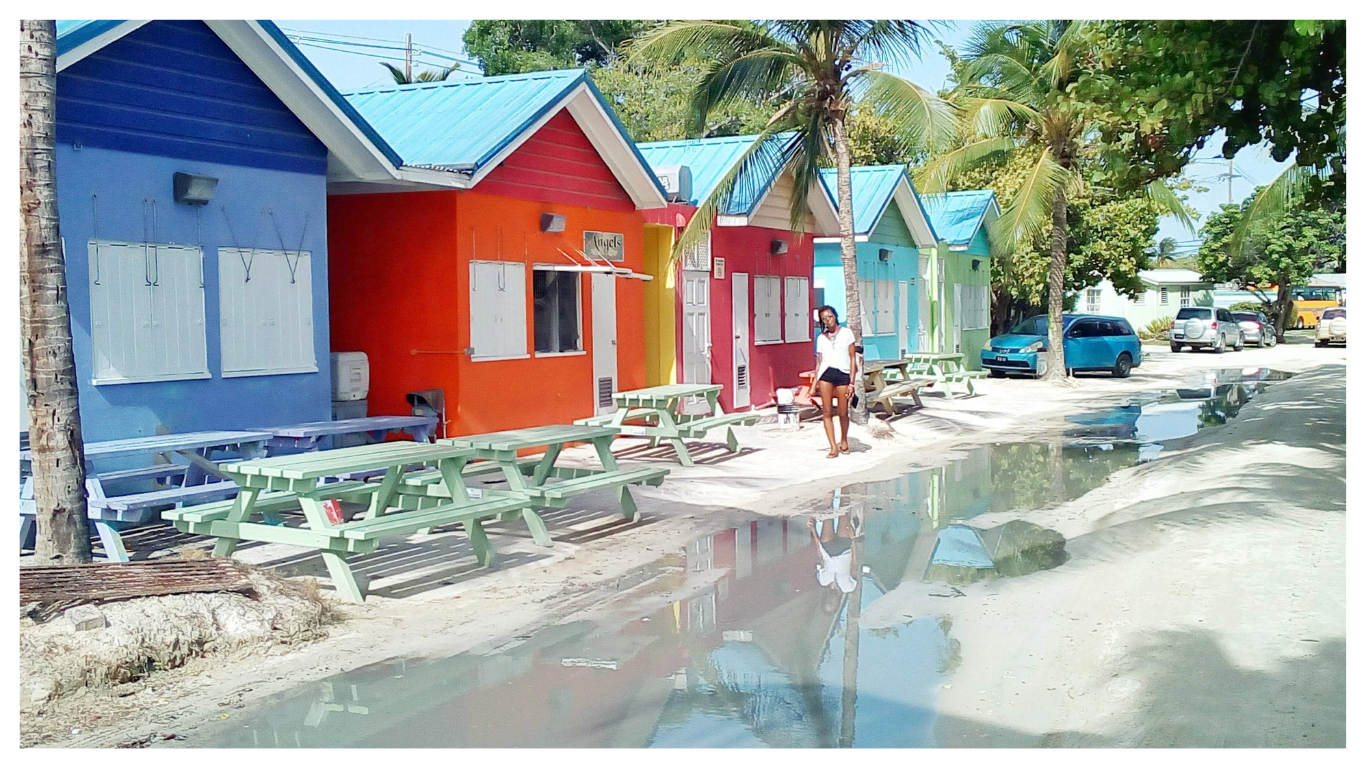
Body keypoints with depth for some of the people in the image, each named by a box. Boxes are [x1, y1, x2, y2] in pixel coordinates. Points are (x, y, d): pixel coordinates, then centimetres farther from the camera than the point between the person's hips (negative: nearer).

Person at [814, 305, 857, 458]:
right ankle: (833, 447, 0)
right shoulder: (821, 338, 13)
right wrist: (814, 384, 6)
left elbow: (852, 358, 3)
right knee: (827, 412, -5)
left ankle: (844, 441, 28)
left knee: (843, 412, 3)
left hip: (843, 374, -2)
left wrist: (851, 382, -4)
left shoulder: (846, 333, 5)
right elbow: (819, 362, 13)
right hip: (825, 374, 2)